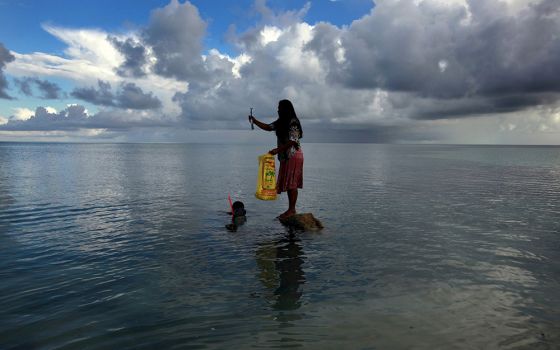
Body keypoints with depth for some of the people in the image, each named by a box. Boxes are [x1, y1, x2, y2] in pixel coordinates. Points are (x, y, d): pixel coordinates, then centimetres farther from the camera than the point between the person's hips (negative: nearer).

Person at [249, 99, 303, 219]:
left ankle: (292, 209, -2)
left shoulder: (293, 122, -13)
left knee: (291, 183, -7)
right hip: (285, 156, 9)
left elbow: (292, 141, -21)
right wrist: (255, 121, 7)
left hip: (294, 155, -9)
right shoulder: (281, 122, 15)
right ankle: (291, 209, 15)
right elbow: (268, 127, 19)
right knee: (287, 183, 9)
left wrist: (277, 150, -25)